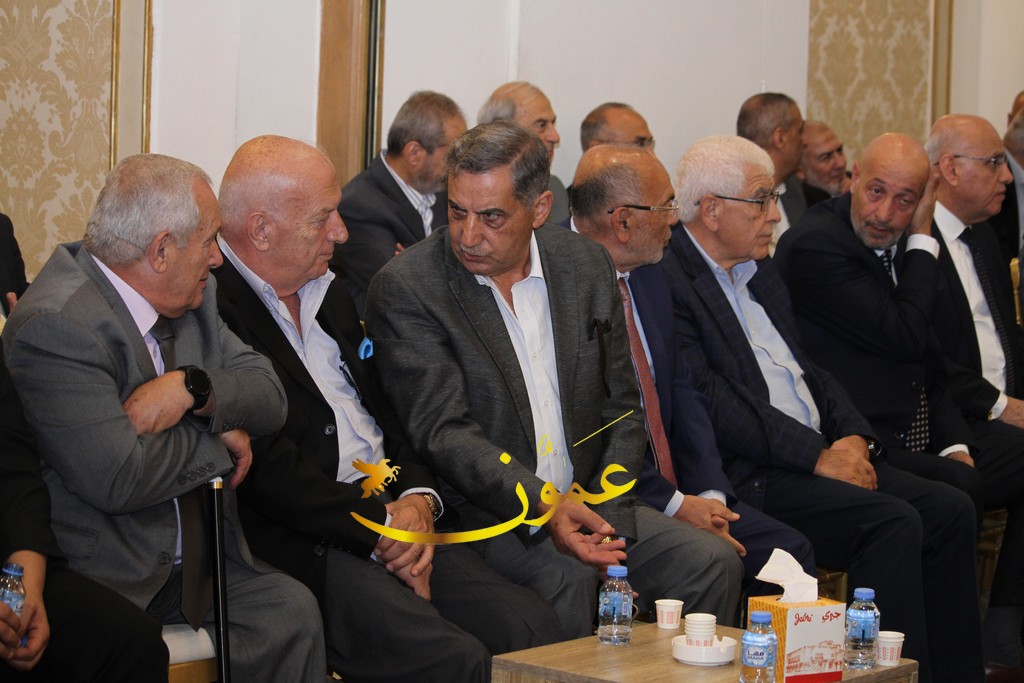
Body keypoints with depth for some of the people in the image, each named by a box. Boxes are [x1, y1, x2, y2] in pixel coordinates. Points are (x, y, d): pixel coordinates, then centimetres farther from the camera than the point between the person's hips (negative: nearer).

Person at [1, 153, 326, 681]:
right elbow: (119, 479, -25)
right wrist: (219, 438, -8)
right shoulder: (55, 325, -19)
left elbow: (269, 395, 6)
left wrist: (191, 386, -15)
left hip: (191, 556, 8)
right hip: (105, 576, -7)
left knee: (291, 608, -14)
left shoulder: (191, 297, 9)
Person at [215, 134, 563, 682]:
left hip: (391, 518, 8)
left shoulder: (328, 293, 21)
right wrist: (382, 525, -11)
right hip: (304, 548, -8)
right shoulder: (210, 308, -10)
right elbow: (268, 468, -16)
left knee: (532, 627, -12)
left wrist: (417, 499, 1)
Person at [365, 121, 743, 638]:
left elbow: (620, 406, 10)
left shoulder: (585, 264, 7)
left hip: (588, 503, 5)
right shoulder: (406, 289, -8)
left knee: (711, 563, -13)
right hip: (481, 513, -5)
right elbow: (444, 433, -15)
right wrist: (543, 507, -27)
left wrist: (603, 511, -6)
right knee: (566, 578, -32)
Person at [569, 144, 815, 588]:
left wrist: (709, 495, -3)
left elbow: (683, 397, 14)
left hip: (676, 493, 8)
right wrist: (675, 504, -16)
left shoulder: (650, 283, 15)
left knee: (787, 550, -6)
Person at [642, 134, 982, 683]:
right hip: (744, 474, -9)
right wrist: (817, 454, -17)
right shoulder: (666, 281, -9)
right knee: (893, 523, -25)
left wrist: (852, 437, 0)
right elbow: (710, 401, -17)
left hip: (824, 456, 9)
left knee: (949, 509, -6)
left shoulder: (761, 272, 21)